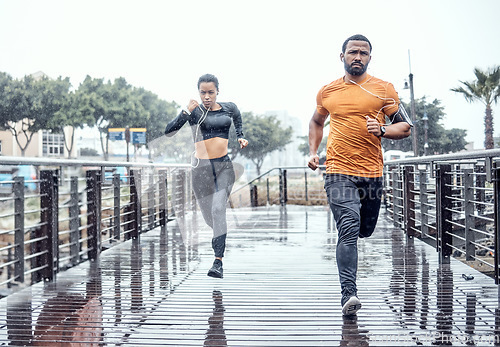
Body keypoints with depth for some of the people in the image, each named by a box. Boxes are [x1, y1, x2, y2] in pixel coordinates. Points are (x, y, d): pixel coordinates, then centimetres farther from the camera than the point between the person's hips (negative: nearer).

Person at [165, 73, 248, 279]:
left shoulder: (229, 108, 4)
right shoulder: (194, 111, -3)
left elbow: (238, 119, 29)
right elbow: (168, 132, -12)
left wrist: (241, 139, 14)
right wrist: (186, 113, -23)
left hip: (224, 165, 0)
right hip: (202, 167, 0)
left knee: (218, 209, -18)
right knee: (208, 214, 10)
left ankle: (218, 262, -20)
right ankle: (219, 236, 47)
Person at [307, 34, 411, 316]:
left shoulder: (383, 89, 4)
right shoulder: (327, 92, 8)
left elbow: (406, 127, 6)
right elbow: (317, 122, 27)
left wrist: (382, 130, -14)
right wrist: (313, 151, 13)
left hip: (372, 173, 2)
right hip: (339, 172, -1)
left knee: (365, 230, 15)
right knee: (349, 229, -17)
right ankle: (349, 294, -18)